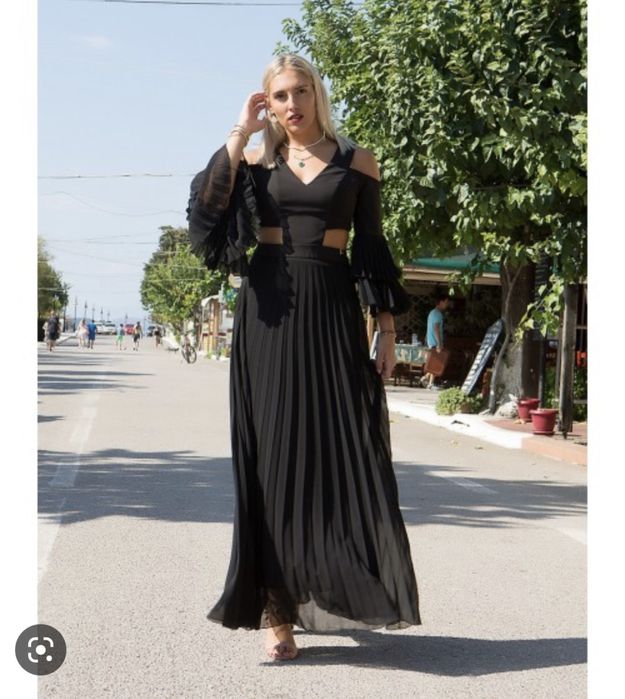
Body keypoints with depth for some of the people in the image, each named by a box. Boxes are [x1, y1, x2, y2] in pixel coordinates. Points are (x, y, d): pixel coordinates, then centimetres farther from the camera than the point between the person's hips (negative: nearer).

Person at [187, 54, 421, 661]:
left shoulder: (356, 162, 8)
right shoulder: (256, 161, 9)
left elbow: (372, 249, 7)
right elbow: (206, 212, -8)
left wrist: (387, 328, 1)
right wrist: (239, 133, -5)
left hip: (332, 310, 0)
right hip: (269, 314, 0)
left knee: (341, 450, -4)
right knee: (272, 455, -1)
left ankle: (330, 590, 11)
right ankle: (277, 606, 3)